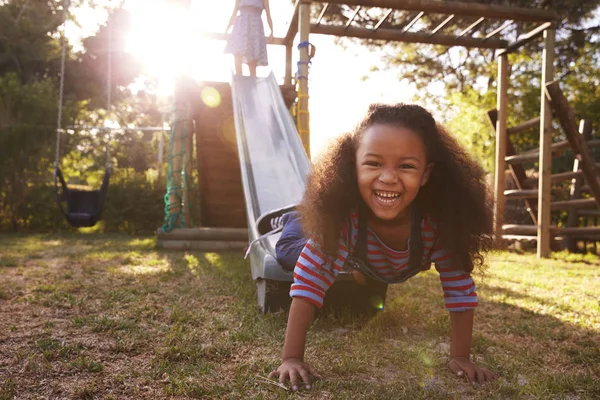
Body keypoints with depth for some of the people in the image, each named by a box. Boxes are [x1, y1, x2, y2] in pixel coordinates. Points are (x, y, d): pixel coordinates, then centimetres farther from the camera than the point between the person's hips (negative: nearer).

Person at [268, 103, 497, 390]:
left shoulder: (439, 221, -42)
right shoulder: (344, 215, -46)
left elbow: (459, 287, -30)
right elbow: (310, 279, -45)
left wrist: (460, 357, -28)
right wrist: (292, 358, -47)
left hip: (405, 271, 1)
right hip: (357, 263, -1)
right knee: (287, 248, -7)